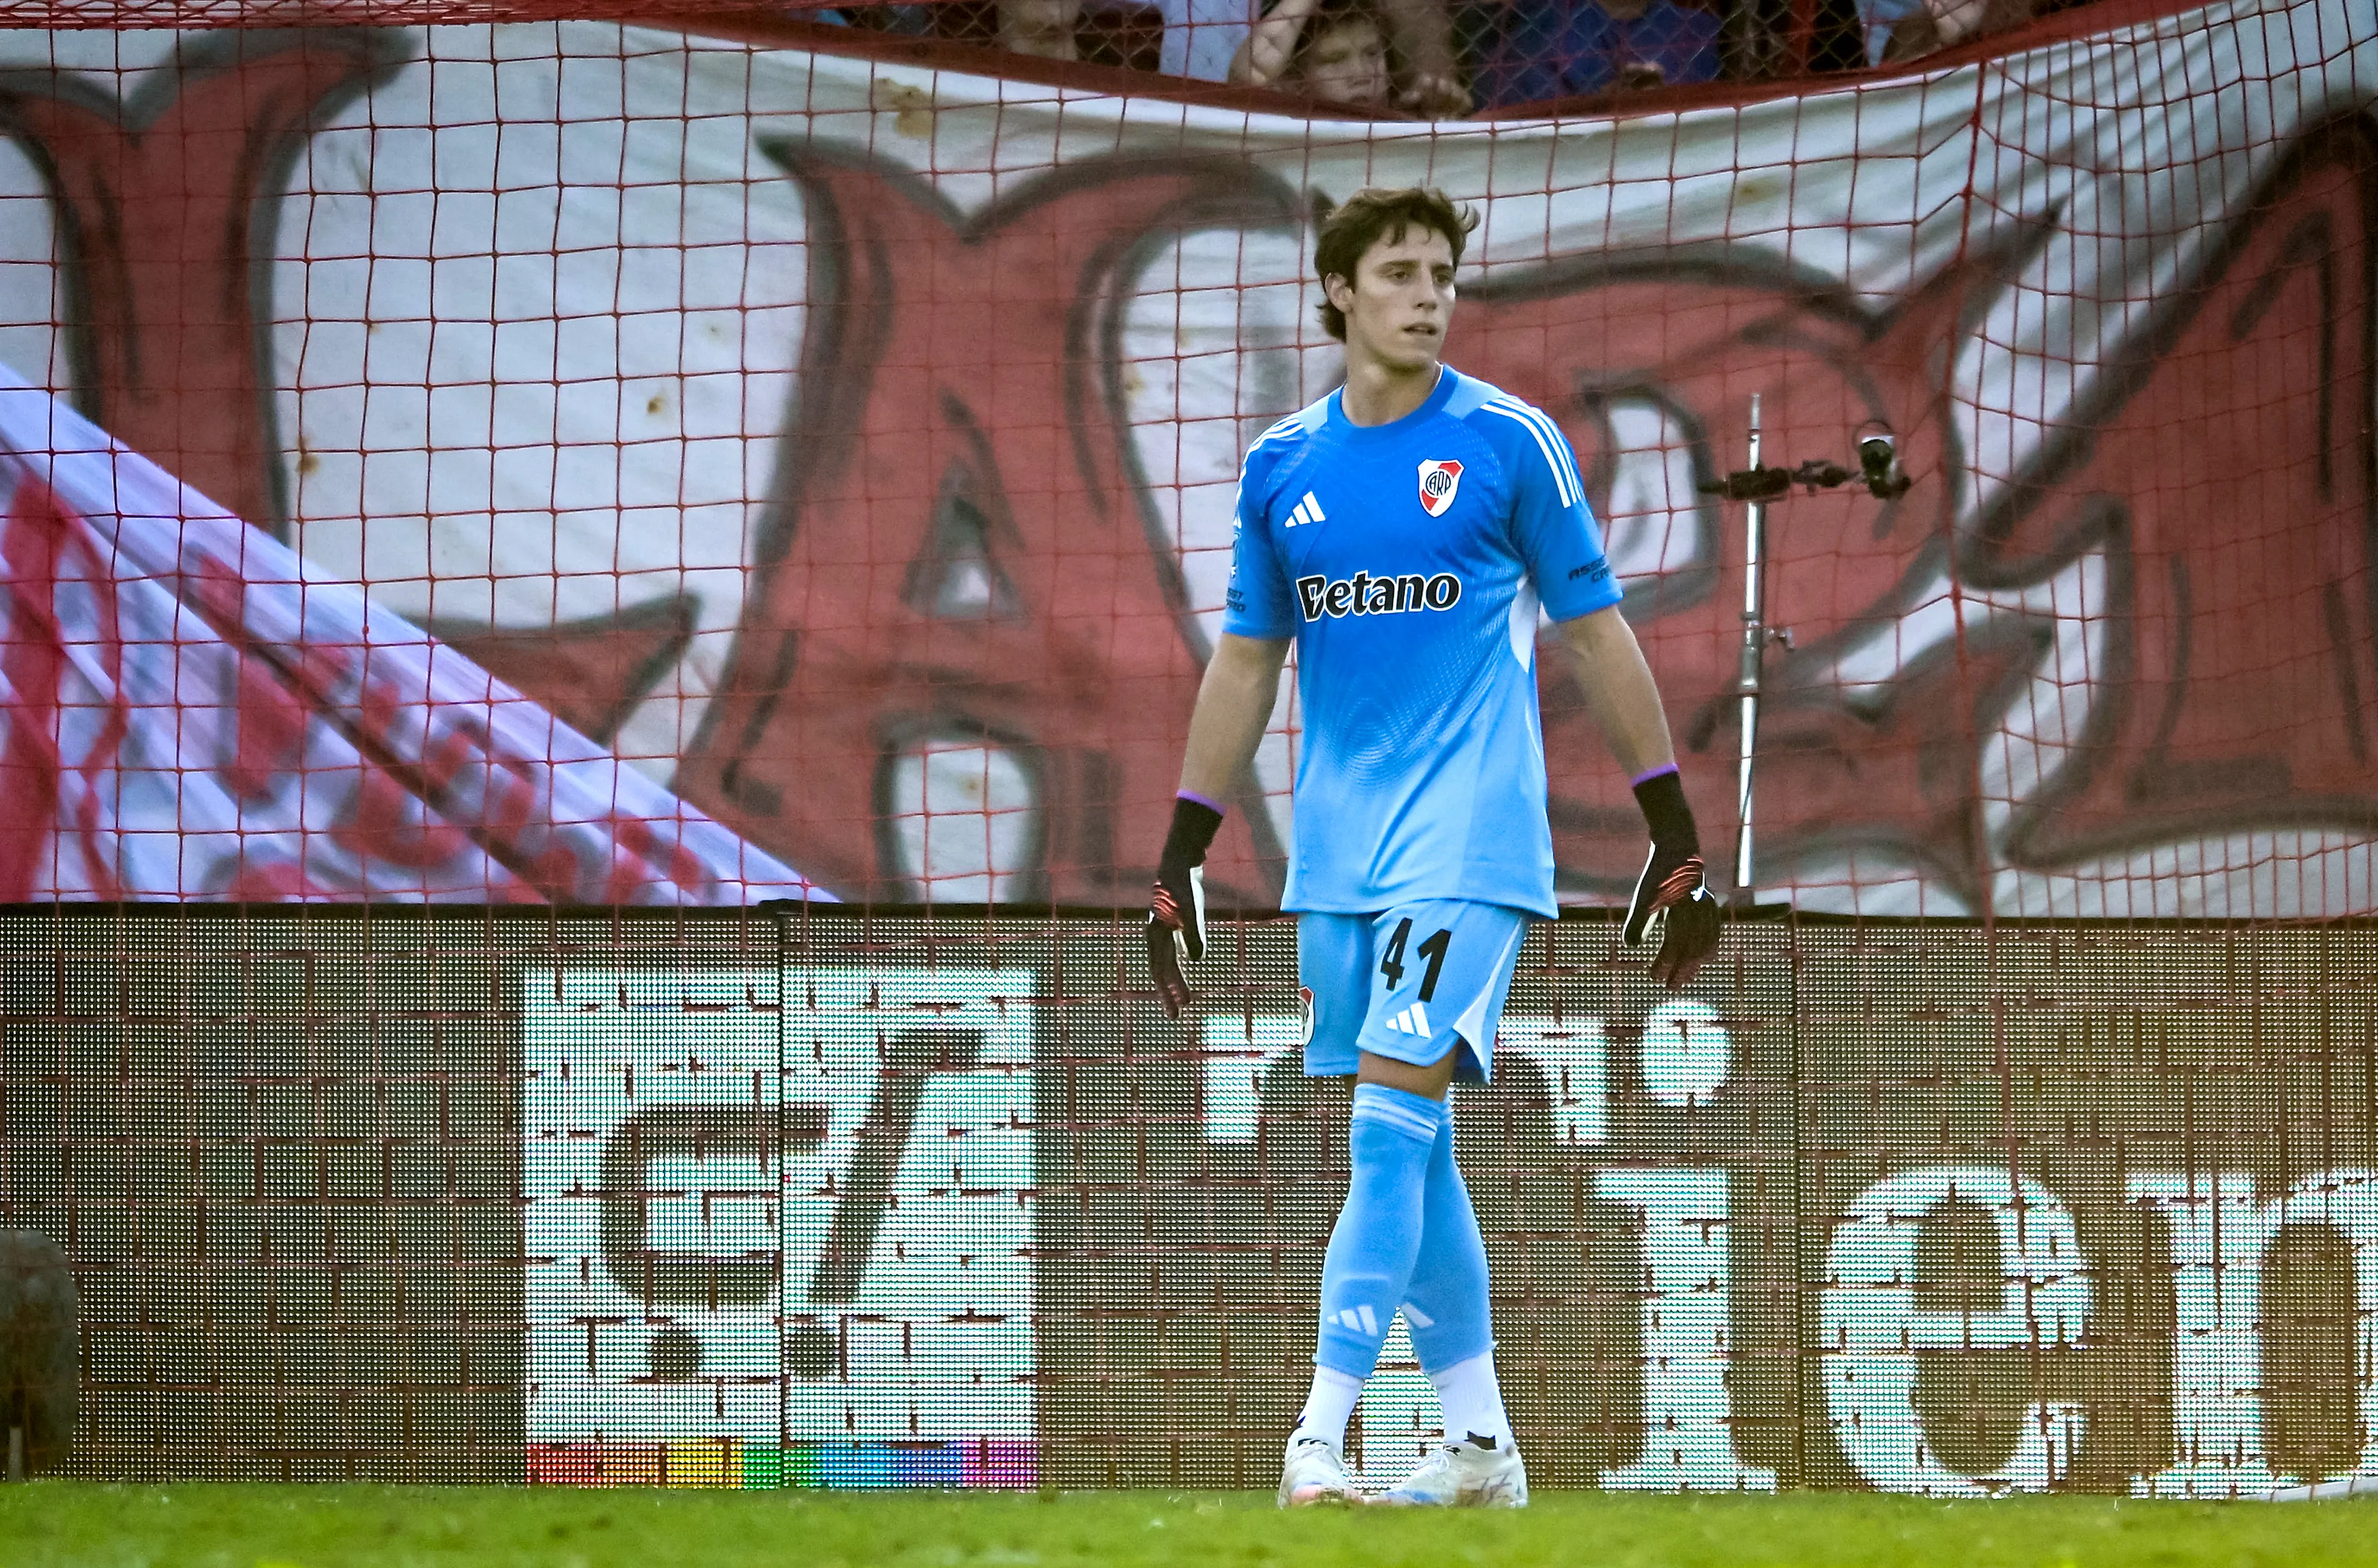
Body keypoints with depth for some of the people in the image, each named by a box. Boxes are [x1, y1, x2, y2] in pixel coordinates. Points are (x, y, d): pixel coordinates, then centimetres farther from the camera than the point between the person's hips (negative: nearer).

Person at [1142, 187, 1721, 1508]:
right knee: (1410, 1147, 9)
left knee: (1390, 1123, -16)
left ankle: (1321, 1439, -19)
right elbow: (1248, 662, 17)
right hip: (1338, 852, 5)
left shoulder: (1511, 442, -3)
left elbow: (1597, 630, 1)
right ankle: (1481, 1446, 17)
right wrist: (1182, 856, 15)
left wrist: (1676, 831, -1)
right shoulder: (1280, 463, 9)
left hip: (1469, 841, -5)